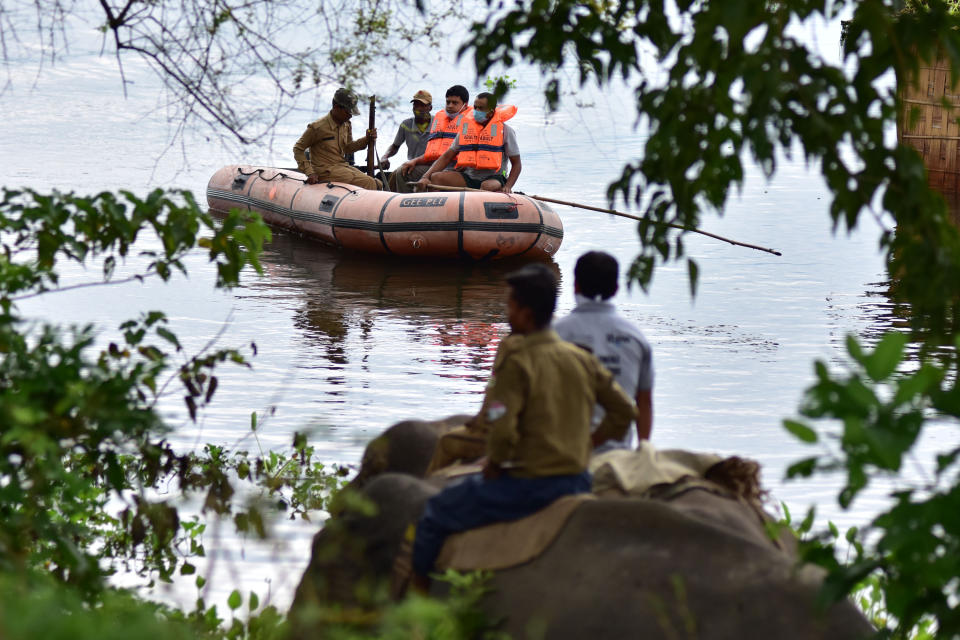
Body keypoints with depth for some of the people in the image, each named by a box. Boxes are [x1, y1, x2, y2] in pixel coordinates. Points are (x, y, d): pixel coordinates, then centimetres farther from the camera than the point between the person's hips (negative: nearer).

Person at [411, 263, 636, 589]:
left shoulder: (517, 364, -17)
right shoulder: (582, 359, 4)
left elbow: (502, 432, -24)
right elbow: (624, 410, 10)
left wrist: (492, 468, -6)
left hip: (526, 487, -7)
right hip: (575, 484, 7)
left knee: (433, 516, 10)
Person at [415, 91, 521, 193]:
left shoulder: (505, 131, 0)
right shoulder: (466, 129, 11)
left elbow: (516, 164, 2)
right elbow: (446, 157, 11)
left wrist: (507, 187, -16)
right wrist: (426, 177, -2)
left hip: (494, 178, -5)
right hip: (468, 178, 5)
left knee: (488, 186, -40)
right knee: (436, 177, -16)